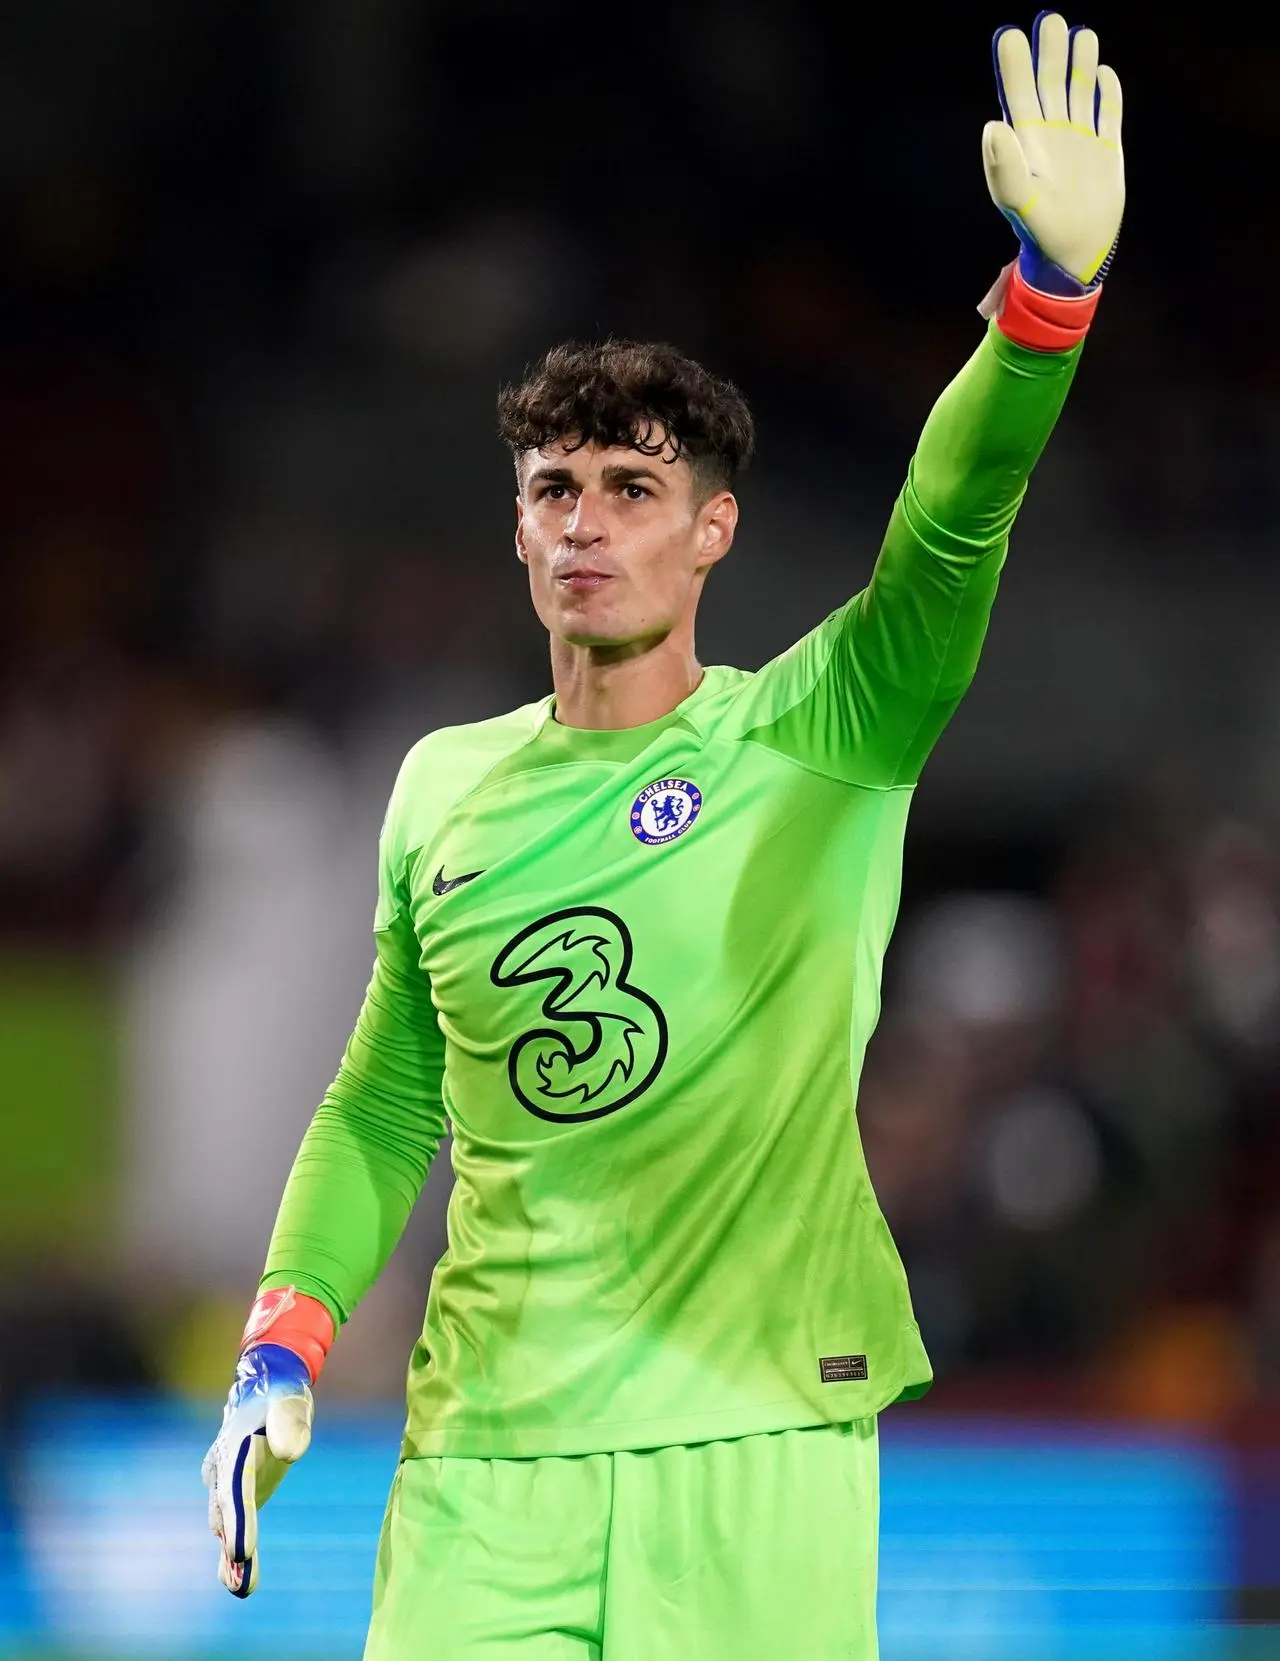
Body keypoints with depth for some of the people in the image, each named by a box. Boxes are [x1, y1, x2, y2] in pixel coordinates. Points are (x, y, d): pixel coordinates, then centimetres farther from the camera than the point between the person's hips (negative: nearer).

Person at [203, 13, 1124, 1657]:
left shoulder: (818, 743, 0)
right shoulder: (444, 787, 12)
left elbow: (952, 528, -18)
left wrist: (1052, 288, -34)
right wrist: (282, 1352, 7)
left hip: (754, 1433, -3)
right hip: (483, 1451, 3)